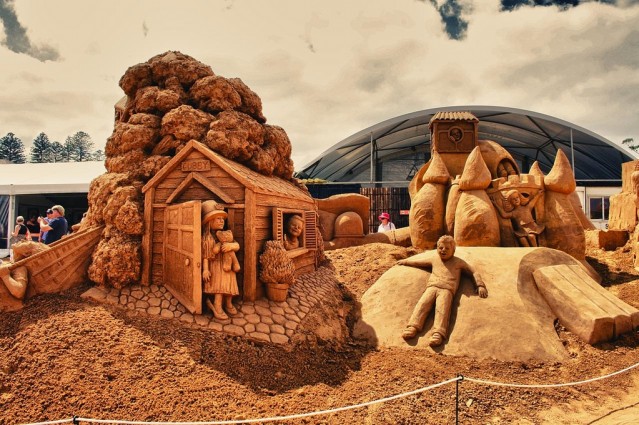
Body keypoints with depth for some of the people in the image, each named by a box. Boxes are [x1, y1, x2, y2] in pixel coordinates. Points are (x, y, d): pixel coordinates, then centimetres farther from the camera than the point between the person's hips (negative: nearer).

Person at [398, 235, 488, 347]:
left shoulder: (458, 262, 20)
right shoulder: (434, 259, 28)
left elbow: (474, 272, 21)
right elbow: (418, 261, 40)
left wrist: (480, 285, 9)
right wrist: (405, 261, 47)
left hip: (447, 289, -3)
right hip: (432, 287, 3)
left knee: (442, 309, -26)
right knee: (422, 304, -22)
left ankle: (438, 333, -43)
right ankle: (413, 327, -34)